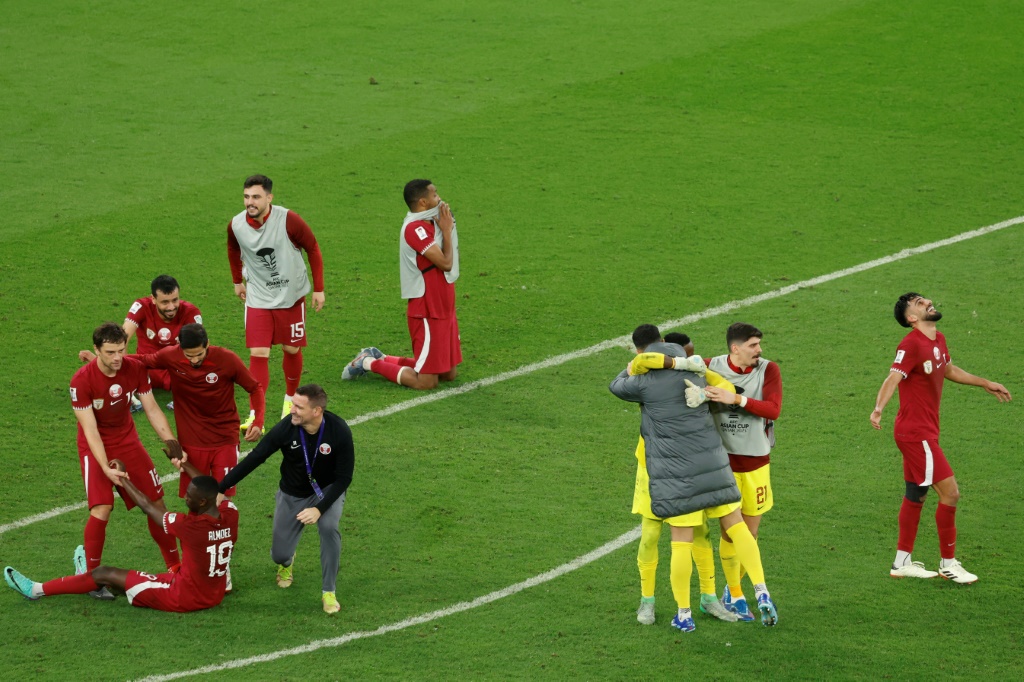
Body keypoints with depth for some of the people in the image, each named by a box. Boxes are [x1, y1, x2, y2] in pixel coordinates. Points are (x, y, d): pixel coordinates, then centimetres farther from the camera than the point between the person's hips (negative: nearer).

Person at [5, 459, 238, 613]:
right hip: (214, 595, 6)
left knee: (106, 574, 7)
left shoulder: (190, 526, -27)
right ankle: (94, 582, 56)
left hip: (185, 598, -6)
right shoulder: (230, 515, -11)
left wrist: (122, 477, 4)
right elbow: (209, 489, 13)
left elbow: (148, 507, -9)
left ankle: (37, 590, 20)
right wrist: (182, 461, 15)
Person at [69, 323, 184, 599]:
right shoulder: (82, 381, -25)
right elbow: (90, 429, -23)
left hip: (127, 441, 4)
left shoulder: (136, 369, -13)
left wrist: (170, 442, -15)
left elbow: (152, 409, -3)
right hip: (95, 448, -4)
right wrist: (106, 468, -31)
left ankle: (175, 568, 16)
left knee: (156, 502, 2)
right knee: (101, 509, -19)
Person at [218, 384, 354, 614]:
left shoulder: (339, 431, -28)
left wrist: (319, 509, -31)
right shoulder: (285, 429, -27)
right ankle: (286, 562, 43)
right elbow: (253, 459, -19)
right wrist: (220, 489, -22)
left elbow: (344, 478, -20)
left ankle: (329, 591, -12)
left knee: (328, 526, -32)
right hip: (293, 494, 2)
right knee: (279, 555, -1)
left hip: (327, 490, -1)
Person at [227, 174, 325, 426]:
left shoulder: (289, 221, -21)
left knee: (292, 350, 10)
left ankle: (291, 399, 36)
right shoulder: (236, 225, -12)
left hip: (291, 296, -1)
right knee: (258, 355, -10)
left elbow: (313, 249, -7)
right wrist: (238, 281, 20)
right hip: (258, 299, 1)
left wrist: (319, 288, -5)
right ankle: (255, 416, -12)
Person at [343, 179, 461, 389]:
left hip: (443, 309, 10)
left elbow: (448, 264, 13)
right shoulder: (416, 228, -20)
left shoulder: (427, 225, 11)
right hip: (427, 313, -10)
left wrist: (447, 228, 6)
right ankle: (370, 363, 10)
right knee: (426, 382, -7)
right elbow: (445, 262, -22)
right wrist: (447, 230, -10)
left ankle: (379, 358, 25)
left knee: (449, 374, 16)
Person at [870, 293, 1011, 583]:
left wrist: (985, 383, 34)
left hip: (924, 432, 10)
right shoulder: (911, 345, -20)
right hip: (915, 432, -10)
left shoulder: (939, 340, 8)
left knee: (916, 495, 16)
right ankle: (948, 564, 2)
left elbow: (948, 370, 27)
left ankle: (902, 562, 26)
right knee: (950, 492, -9)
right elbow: (893, 378, -33)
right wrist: (878, 409, -50)